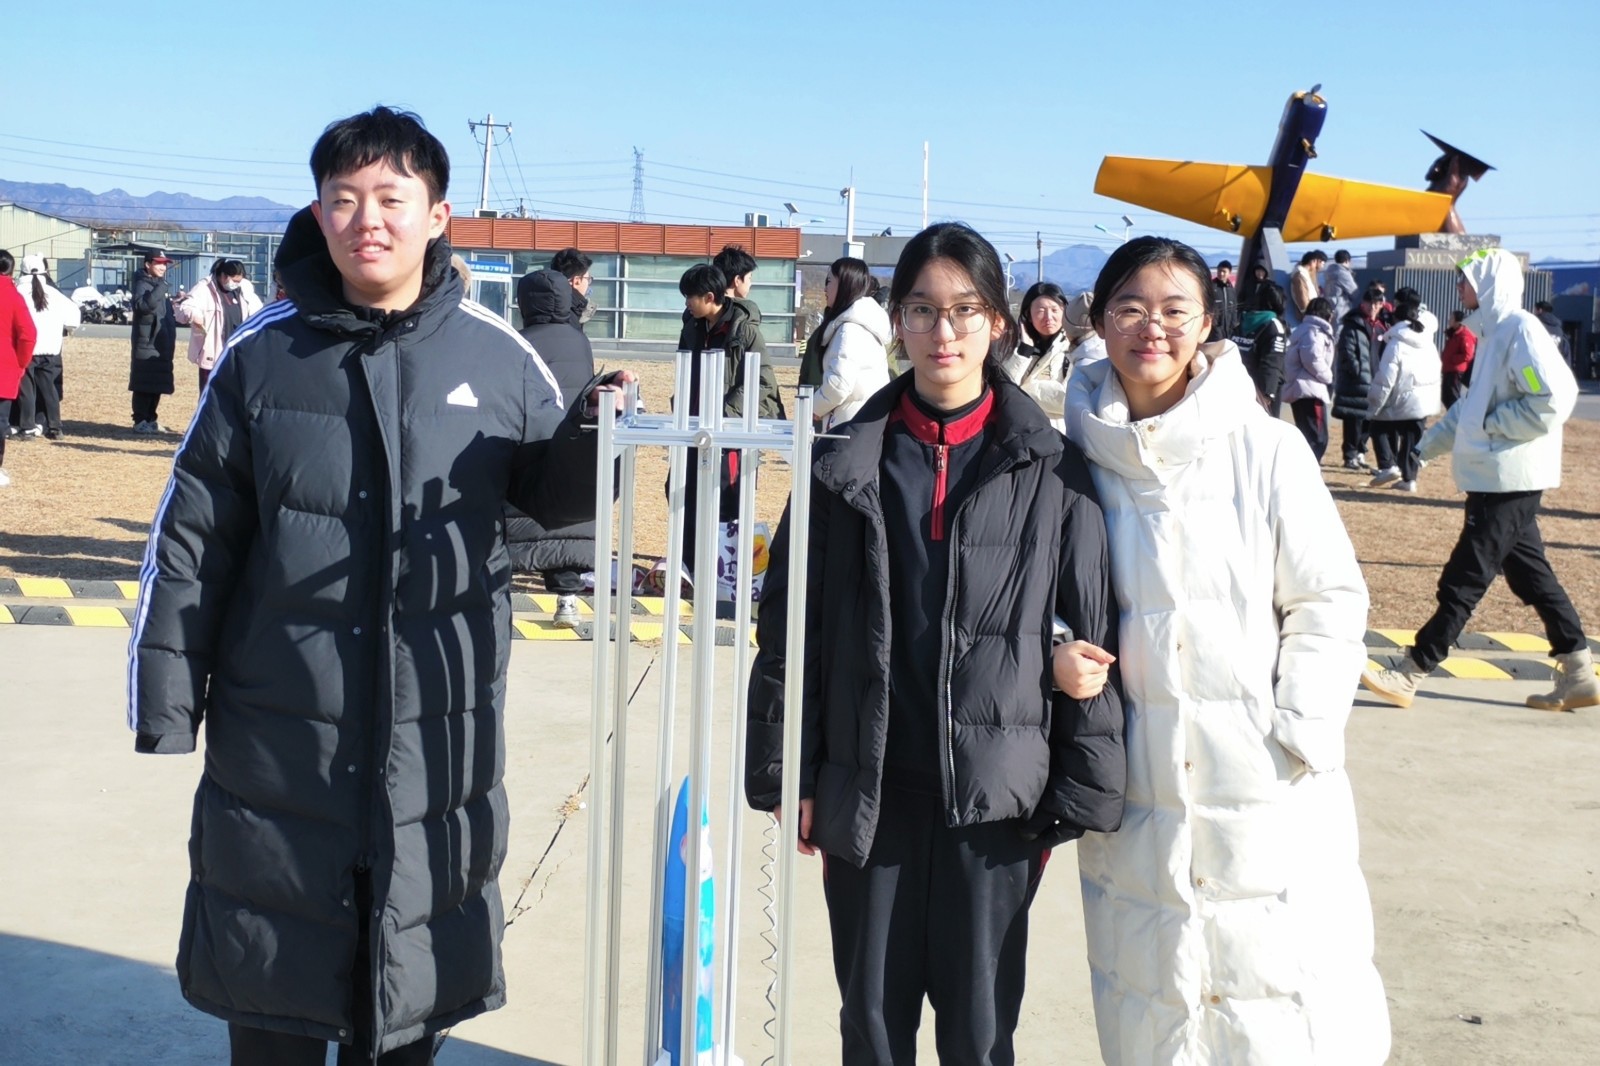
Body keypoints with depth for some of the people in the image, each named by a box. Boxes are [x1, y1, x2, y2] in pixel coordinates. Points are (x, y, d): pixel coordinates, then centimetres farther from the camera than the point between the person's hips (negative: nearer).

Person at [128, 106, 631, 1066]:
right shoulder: (263, 357, -2)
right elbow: (192, 539, 2)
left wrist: (595, 438, -13)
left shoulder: (497, 356, -1)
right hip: (278, 741, 0)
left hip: (439, 740, 0)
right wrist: (166, 704, 0)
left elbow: (554, 492, 10)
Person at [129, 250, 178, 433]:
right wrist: (161, 287, -29)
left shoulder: (160, 286, 19)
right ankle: (140, 421, -4)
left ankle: (151, 419, 17)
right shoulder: (142, 284, -8)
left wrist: (172, 338, 17)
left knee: (157, 384, 10)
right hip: (146, 344, -8)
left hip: (161, 345, 8)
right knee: (144, 384, -7)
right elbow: (143, 305, -29)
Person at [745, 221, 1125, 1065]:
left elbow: (1091, 640, -1)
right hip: (868, 790, 1)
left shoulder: (1050, 475, -2)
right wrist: (787, 774, 1)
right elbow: (789, 630, 4)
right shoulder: (847, 467, 2)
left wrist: (1079, 794, -2)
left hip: (994, 795, -1)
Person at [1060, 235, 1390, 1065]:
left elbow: (1331, 601, -2)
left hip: (1272, 791, -2)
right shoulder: (1078, 458, 2)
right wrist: (1056, 649, -5)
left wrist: (1298, 735, -10)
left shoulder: (1267, 451, -5)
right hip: (1136, 799, 3)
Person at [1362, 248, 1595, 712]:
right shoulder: (1494, 333, 15)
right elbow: (1473, 403, 24)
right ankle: (1578, 675, 18)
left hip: (1508, 479, -10)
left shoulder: (1520, 330, -15)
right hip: (1496, 478, 10)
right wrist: (1430, 444, 19)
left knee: (1463, 581, -4)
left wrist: (1494, 424, -15)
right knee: (1529, 574, 12)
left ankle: (1410, 674, 0)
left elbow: (1555, 398, -24)